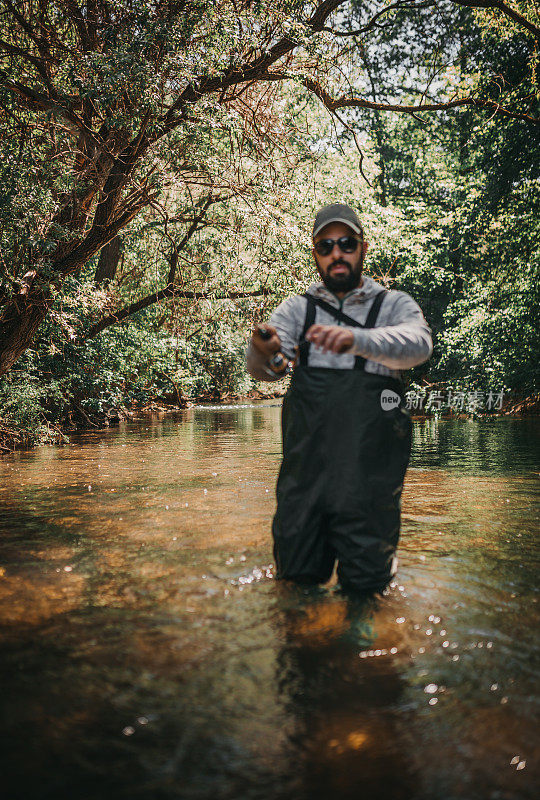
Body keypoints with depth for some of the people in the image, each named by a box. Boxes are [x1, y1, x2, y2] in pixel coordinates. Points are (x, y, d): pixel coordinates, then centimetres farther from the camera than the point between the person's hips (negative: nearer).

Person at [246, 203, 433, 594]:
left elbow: (418, 343, -16)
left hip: (369, 468, -2)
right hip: (305, 463, 2)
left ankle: (382, 550, 32)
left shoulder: (394, 304, 7)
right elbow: (264, 369, -2)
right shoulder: (297, 308, 13)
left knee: (364, 580, 2)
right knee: (295, 571, 6)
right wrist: (262, 351, -28)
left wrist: (356, 339, -35)